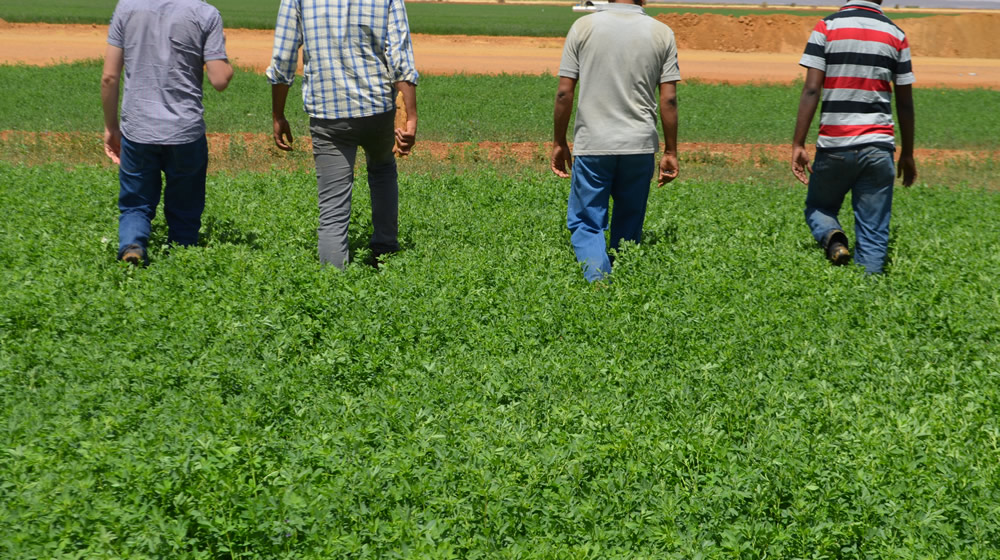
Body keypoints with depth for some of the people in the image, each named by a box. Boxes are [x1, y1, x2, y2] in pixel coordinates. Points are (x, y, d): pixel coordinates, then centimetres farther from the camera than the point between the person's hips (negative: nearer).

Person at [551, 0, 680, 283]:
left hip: (591, 145, -2)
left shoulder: (584, 27, -2)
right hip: (639, 146, 2)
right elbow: (669, 100, -2)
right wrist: (670, 152, 6)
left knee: (586, 224, 4)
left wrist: (559, 142, 6)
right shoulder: (662, 33, 1)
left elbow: (564, 93, -4)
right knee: (628, 228, 14)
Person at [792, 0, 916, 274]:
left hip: (834, 146, -1)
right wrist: (907, 154, 18)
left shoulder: (826, 27, 0)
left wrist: (798, 145, -6)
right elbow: (905, 103, 8)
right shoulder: (896, 35, 6)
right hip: (878, 146, 1)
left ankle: (833, 237, -12)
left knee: (817, 208, 19)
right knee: (873, 234, 7)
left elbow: (811, 90, -8)